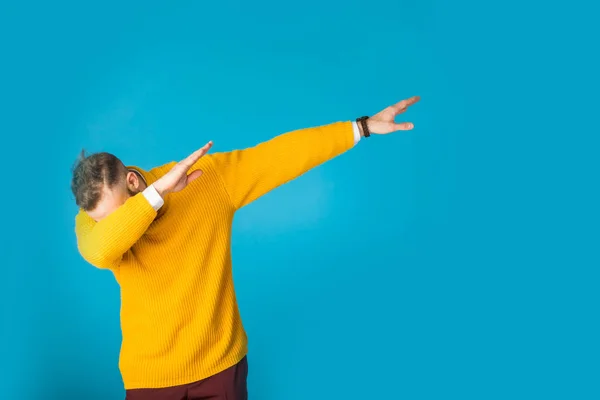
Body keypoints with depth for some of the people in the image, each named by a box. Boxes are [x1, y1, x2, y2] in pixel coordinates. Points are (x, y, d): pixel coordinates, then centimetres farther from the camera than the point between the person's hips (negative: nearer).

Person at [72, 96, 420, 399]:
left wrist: (362, 127, -9)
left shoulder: (211, 177, -11)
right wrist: (159, 189, -36)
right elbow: (99, 251, -33)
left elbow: (283, 153, -10)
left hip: (220, 363, 0)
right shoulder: (93, 218, -10)